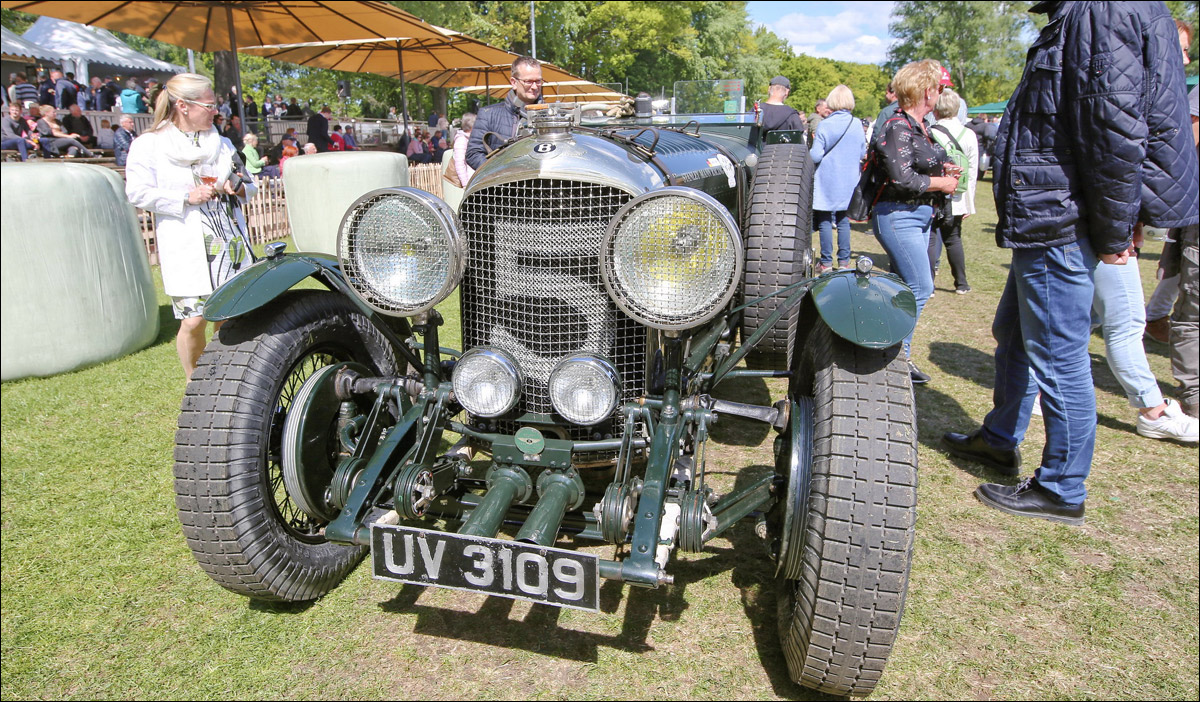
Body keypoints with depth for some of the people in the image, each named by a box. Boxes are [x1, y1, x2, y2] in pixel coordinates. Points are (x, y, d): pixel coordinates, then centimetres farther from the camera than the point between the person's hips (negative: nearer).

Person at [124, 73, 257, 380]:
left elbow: (249, 185, 23)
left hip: (230, 244, 4)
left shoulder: (222, 143, 18)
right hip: (186, 249, -4)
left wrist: (238, 188, 1)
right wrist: (186, 197, -15)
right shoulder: (149, 145, 2)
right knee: (193, 320, -9)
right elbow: (138, 193, -6)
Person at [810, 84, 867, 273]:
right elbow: (863, 153, 6)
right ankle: (844, 261, 14)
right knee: (843, 220, 12)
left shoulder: (824, 125, -12)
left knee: (825, 221, 4)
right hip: (848, 182, 4)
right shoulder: (857, 125, -1)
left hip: (827, 181, -3)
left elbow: (815, 156, -14)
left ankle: (826, 262, 6)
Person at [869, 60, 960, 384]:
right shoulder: (898, 127, -15)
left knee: (906, 287, 13)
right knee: (920, 288, -9)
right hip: (898, 215, -10)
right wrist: (941, 183, -11)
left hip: (918, 216, 10)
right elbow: (902, 179, -23)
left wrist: (944, 170, 8)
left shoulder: (921, 126, 14)